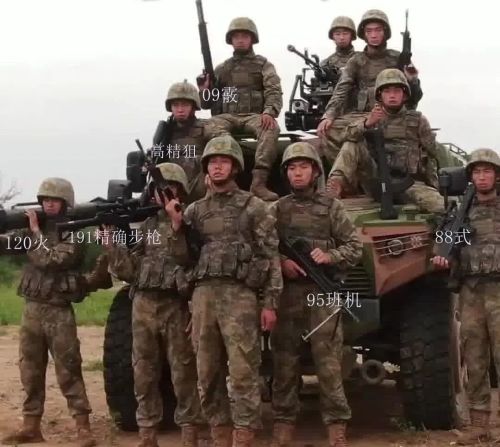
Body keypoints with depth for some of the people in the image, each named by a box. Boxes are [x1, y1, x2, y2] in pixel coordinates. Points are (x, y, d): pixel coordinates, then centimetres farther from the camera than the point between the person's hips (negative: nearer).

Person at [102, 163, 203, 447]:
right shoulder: (147, 226, 13)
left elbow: (181, 256, -17)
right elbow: (130, 271, 9)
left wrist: (175, 222, -19)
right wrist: (111, 242, -1)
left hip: (176, 306, -5)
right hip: (144, 306, 5)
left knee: (183, 373, -1)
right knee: (144, 373, 7)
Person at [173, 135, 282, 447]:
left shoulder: (253, 206, 3)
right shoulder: (195, 210, 16)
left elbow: (271, 256, -1)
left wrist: (270, 303, -9)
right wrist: (176, 224, -1)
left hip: (240, 295, -5)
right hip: (203, 295, 5)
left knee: (243, 373, -7)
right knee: (209, 375, 8)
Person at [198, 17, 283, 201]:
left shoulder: (263, 65, 15)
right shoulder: (222, 68, 24)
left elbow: (274, 91, 0)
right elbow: (206, 103, 24)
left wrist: (269, 111, -22)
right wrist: (204, 89, -1)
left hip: (253, 116, -2)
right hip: (226, 116, 2)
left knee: (271, 128, -37)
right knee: (212, 128, -35)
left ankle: (259, 181, -45)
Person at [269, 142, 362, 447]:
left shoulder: (331, 207, 8)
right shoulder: (277, 209, 12)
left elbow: (355, 248, 5)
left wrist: (330, 256, -12)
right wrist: (280, 262, -10)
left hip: (322, 292, -2)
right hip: (286, 292, 2)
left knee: (329, 361, -5)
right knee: (285, 360, 4)